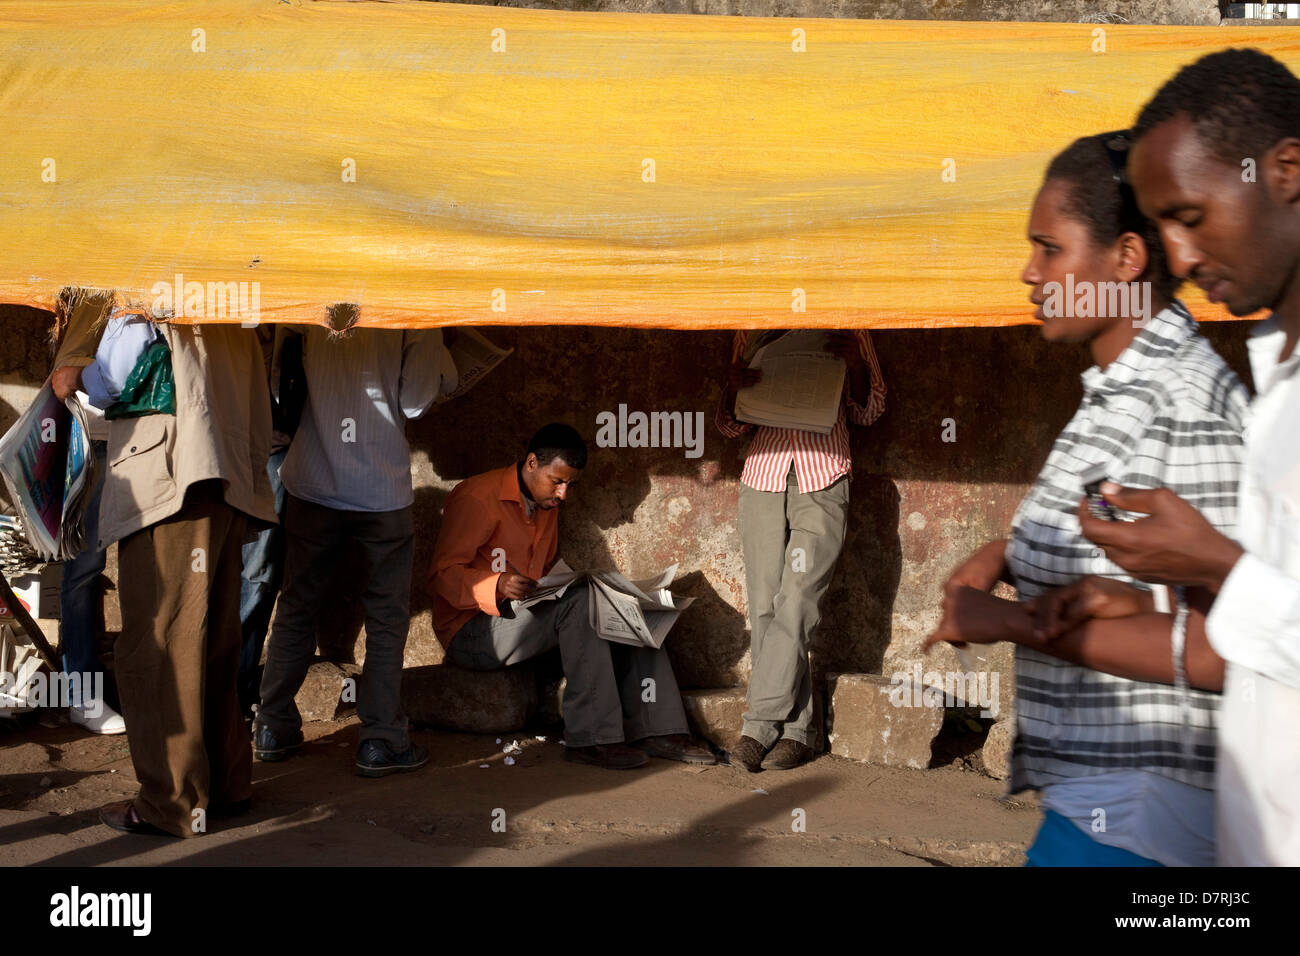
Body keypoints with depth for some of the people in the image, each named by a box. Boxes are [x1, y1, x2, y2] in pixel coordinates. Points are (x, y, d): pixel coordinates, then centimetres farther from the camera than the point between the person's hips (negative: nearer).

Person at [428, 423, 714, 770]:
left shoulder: (548, 505, 16)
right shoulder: (478, 497, -11)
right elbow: (442, 574, -16)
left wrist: (569, 581, 2)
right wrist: (498, 586, -34)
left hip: (529, 617, 8)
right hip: (473, 631, -8)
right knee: (579, 601, -31)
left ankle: (655, 729, -19)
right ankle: (591, 738, -34)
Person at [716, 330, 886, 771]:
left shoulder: (846, 330, 8)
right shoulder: (752, 331, 14)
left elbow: (866, 412, 11)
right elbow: (731, 424, 16)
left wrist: (857, 364, -9)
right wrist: (734, 384, -7)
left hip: (822, 482, -3)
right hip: (764, 475, 3)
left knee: (796, 603, -13)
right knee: (766, 606, -2)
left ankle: (760, 726, -11)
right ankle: (794, 730, 3)